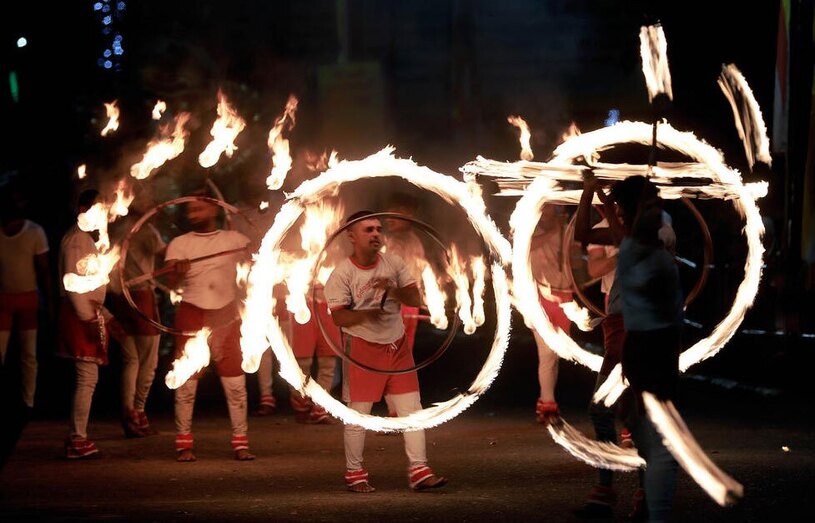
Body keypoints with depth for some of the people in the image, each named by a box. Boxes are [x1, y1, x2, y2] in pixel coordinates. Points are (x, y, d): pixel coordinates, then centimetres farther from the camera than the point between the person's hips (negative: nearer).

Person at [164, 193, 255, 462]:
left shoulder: (233, 239, 7)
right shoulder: (180, 244, 3)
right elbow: (171, 282, -10)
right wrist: (177, 271, -32)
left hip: (226, 317, 1)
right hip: (191, 316, -1)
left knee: (236, 382, 0)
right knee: (186, 382, 0)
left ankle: (240, 443, 7)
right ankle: (183, 444, 7)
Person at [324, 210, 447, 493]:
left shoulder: (393, 263, 3)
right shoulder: (342, 273, -11)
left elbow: (415, 299, 1)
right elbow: (338, 316, -17)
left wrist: (393, 289, -18)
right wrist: (366, 314, -35)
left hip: (396, 345, 5)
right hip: (362, 347, -5)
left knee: (412, 408, 0)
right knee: (358, 414, 1)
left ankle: (418, 470, 3)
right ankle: (354, 473, 14)